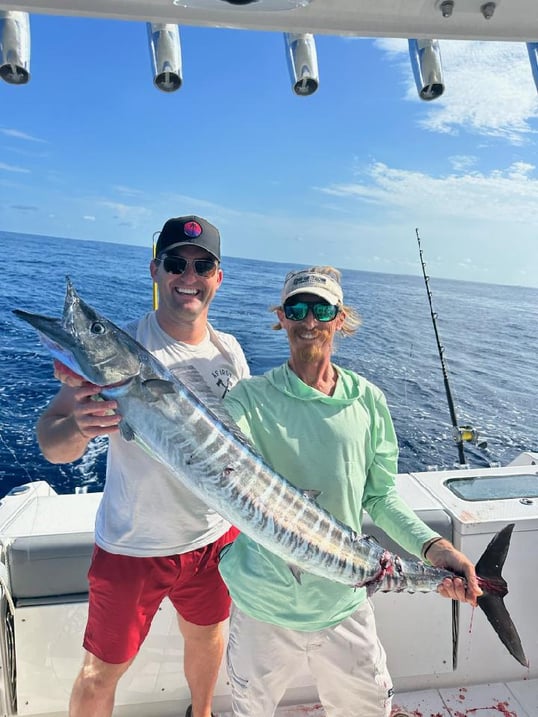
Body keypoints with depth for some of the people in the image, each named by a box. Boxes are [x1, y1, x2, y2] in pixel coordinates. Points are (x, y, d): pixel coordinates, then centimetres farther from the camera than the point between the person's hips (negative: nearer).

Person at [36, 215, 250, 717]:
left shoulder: (229, 352, -4)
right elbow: (50, 443, -21)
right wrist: (78, 429, -43)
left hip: (215, 539, 4)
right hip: (132, 547, -4)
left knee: (206, 637, 26)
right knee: (102, 671, 12)